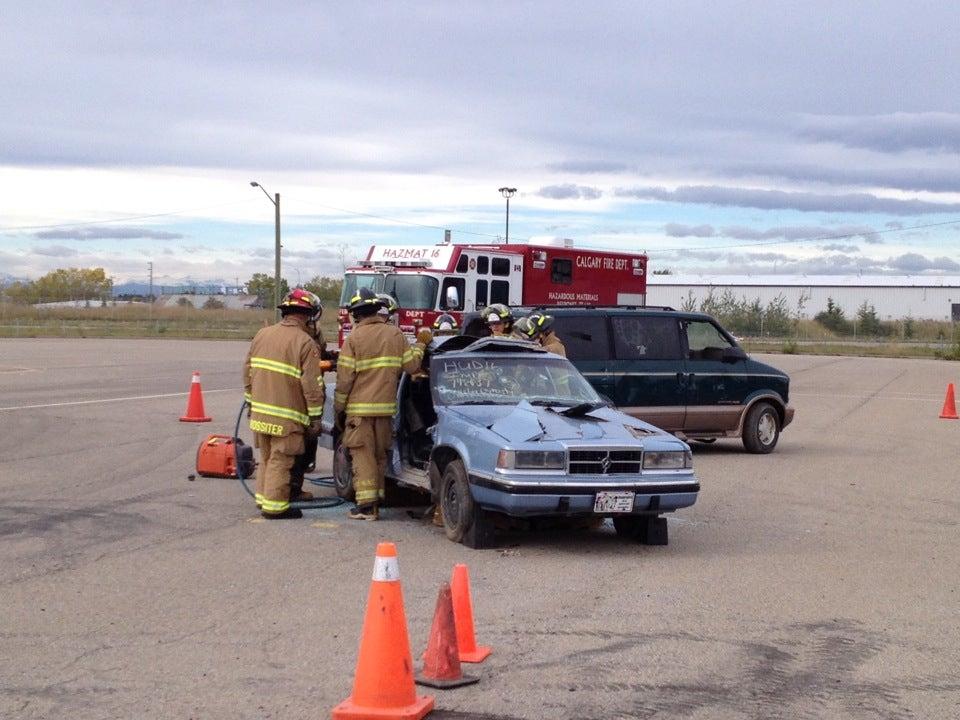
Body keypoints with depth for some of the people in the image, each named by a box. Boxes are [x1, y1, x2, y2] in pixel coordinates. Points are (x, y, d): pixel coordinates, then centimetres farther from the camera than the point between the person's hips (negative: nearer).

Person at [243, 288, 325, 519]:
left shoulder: (262, 335, 6)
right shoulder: (305, 343, -13)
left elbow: (248, 372, 13)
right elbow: (312, 385, -15)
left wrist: (251, 402, 23)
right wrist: (315, 417, -7)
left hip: (260, 412, 6)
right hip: (286, 417, -6)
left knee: (266, 457, 19)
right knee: (280, 460, 2)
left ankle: (263, 497, 29)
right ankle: (274, 505, 5)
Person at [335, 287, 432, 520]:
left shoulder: (354, 339, -9)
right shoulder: (395, 334, 3)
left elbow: (344, 379, -10)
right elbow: (411, 365, 4)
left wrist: (338, 408, 0)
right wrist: (420, 344, 21)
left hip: (359, 408, -4)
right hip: (386, 406, 4)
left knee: (362, 455, -1)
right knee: (380, 455, 14)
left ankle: (365, 505, -5)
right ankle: (376, 502, 17)